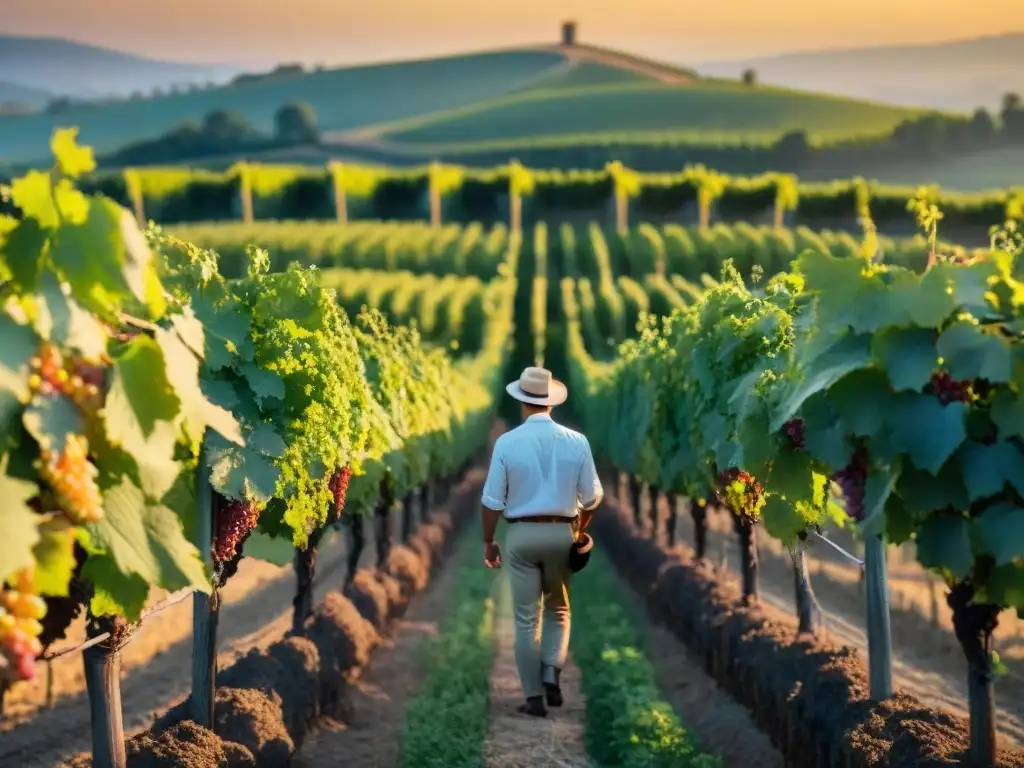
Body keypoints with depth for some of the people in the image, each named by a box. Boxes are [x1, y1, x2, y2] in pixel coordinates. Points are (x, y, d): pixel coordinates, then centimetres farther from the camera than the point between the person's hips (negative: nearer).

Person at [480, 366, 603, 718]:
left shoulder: (507, 442, -8)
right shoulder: (576, 441, -3)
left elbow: (493, 500, -6)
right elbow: (591, 497, 2)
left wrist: (488, 541, 7)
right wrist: (579, 529, 21)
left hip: (522, 534, -1)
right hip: (561, 533, 1)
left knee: (526, 618, 6)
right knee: (558, 610, 21)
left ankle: (534, 696, 6)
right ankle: (552, 672, 0)